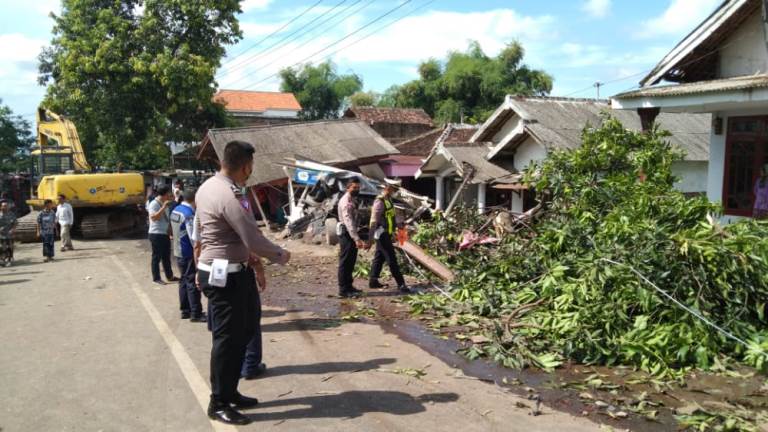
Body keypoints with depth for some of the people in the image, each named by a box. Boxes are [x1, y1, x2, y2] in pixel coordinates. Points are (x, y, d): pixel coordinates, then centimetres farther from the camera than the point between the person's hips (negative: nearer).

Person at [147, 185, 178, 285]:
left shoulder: (164, 204, 13)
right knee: (157, 257, 0)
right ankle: (156, 278, 8)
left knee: (166, 256, 15)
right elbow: (153, 217, -28)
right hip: (156, 234, -9)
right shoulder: (154, 204, -14)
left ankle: (169, 276, 23)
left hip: (165, 234, 9)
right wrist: (164, 207, -28)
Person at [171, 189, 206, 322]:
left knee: (184, 280, 16)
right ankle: (195, 314, 0)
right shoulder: (188, 214, -21)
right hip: (188, 253, -9)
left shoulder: (175, 211, 8)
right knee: (192, 282, -4)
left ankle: (185, 310, 23)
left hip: (178, 252, 10)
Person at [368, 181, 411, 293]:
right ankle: (401, 284, -5)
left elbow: (393, 216, 21)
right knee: (392, 259, -7)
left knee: (379, 257, 15)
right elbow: (374, 220, -20)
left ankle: (373, 281, 24)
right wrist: (371, 237, -20)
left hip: (386, 234, 10)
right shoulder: (380, 202, -18)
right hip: (382, 234, -10)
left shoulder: (388, 200, 13)